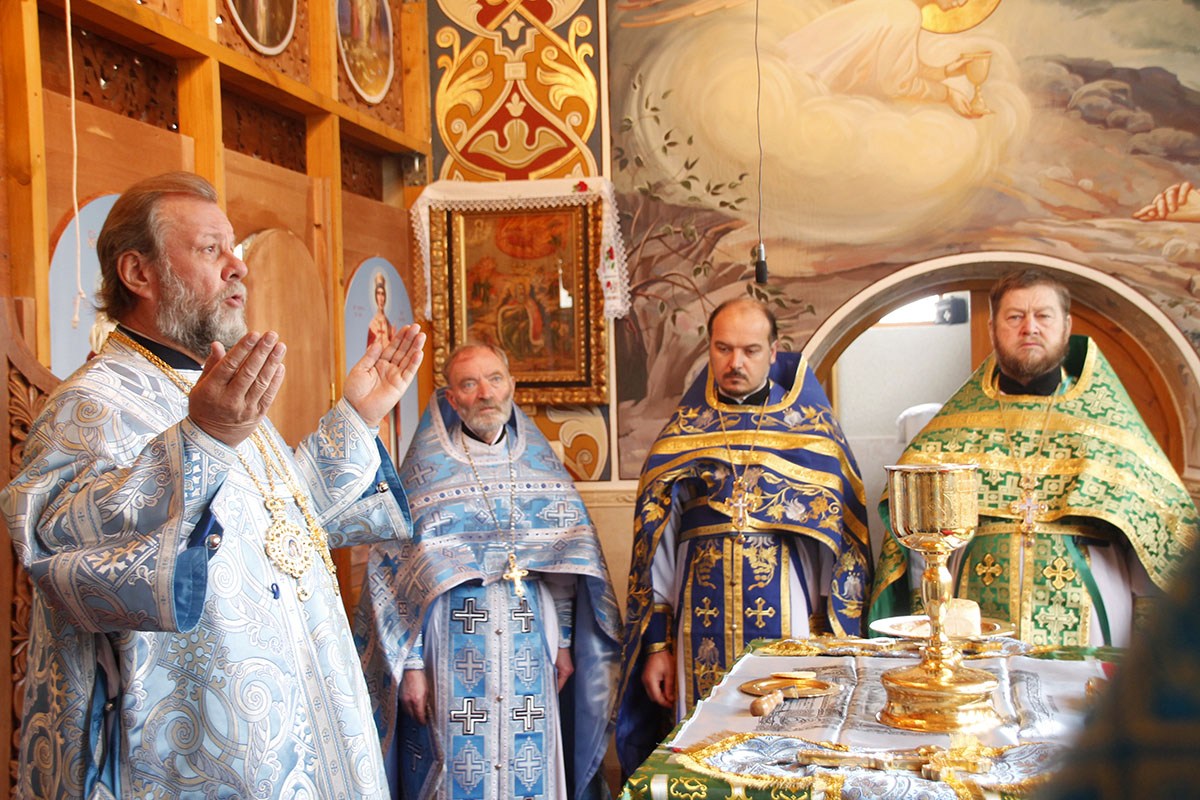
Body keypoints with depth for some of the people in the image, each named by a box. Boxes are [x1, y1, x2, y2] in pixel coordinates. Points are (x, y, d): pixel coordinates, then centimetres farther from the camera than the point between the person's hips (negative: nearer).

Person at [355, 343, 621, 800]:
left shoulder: (540, 464, 6)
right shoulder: (426, 472, -4)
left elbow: (563, 563, 9)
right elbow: (399, 572, -5)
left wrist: (563, 642, 7)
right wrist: (410, 664, -8)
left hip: (529, 655, 3)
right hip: (453, 657, -3)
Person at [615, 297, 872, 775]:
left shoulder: (811, 426, 4)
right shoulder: (683, 431, 7)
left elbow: (844, 537, 3)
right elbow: (655, 546, 7)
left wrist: (840, 638, -2)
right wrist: (657, 644, 3)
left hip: (790, 615, -1)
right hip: (702, 624, 1)